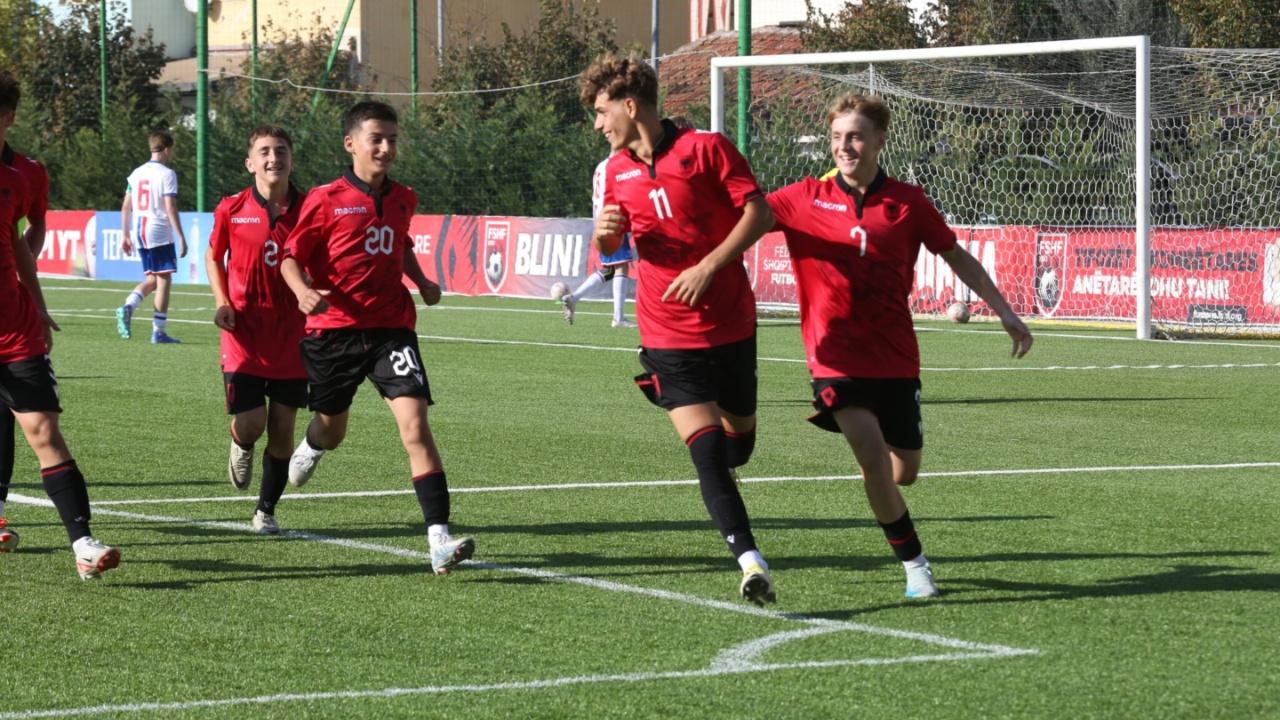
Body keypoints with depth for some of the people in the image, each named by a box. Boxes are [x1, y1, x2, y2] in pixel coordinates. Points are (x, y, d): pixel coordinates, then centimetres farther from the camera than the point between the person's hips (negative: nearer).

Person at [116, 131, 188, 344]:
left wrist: (126, 236, 16)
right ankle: (158, 332, 0)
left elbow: (126, 207, 10)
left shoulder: (136, 173, 10)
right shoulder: (167, 174, -9)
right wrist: (181, 237, -13)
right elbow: (171, 208, -15)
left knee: (152, 279, 17)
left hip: (139, 232, 6)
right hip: (159, 232, -6)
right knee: (163, 280, 1)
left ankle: (127, 307, -9)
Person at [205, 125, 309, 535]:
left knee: (282, 431, 2)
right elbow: (213, 257, 12)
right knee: (250, 424, -10)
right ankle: (241, 447, 29)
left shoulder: (308, 209, -3)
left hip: (291, 338, 1)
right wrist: (222, 304, -3)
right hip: (244, 336, -1)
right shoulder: (231, 210, -4)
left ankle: (266, 511, 19)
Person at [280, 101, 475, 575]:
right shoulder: (326, 200, -6)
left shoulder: (402, 199, 9)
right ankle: (311, 446, 60)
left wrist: (420, 280, 13)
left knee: (415, 424, -17)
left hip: (390, 326, 2)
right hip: (334, 328, -2)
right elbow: (292, 256, -4)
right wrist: (303, 290, -23)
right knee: (332, 431, 17)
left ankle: (439, 540, -24)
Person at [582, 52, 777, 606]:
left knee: (739, 437, 13)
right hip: (667, 336, 1)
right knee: (707, 448, -16)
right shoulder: (616, 171, 8)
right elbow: (610, 247, 20)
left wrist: (709, 266, -18)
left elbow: (759, 213, -10)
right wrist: (605, 231, -4)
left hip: (730, 324, -1)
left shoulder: (705, 149, -7)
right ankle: (750, 562, -19)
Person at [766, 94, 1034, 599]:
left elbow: (956, 256, 10)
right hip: (837, 358, -2)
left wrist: (1003, 311, 7)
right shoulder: (807, 199, -3)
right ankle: (913, 561, -1)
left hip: (895, 357, 2)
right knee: (873, 460, -19)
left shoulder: (907, 202, -1)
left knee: (904, 473, 9)